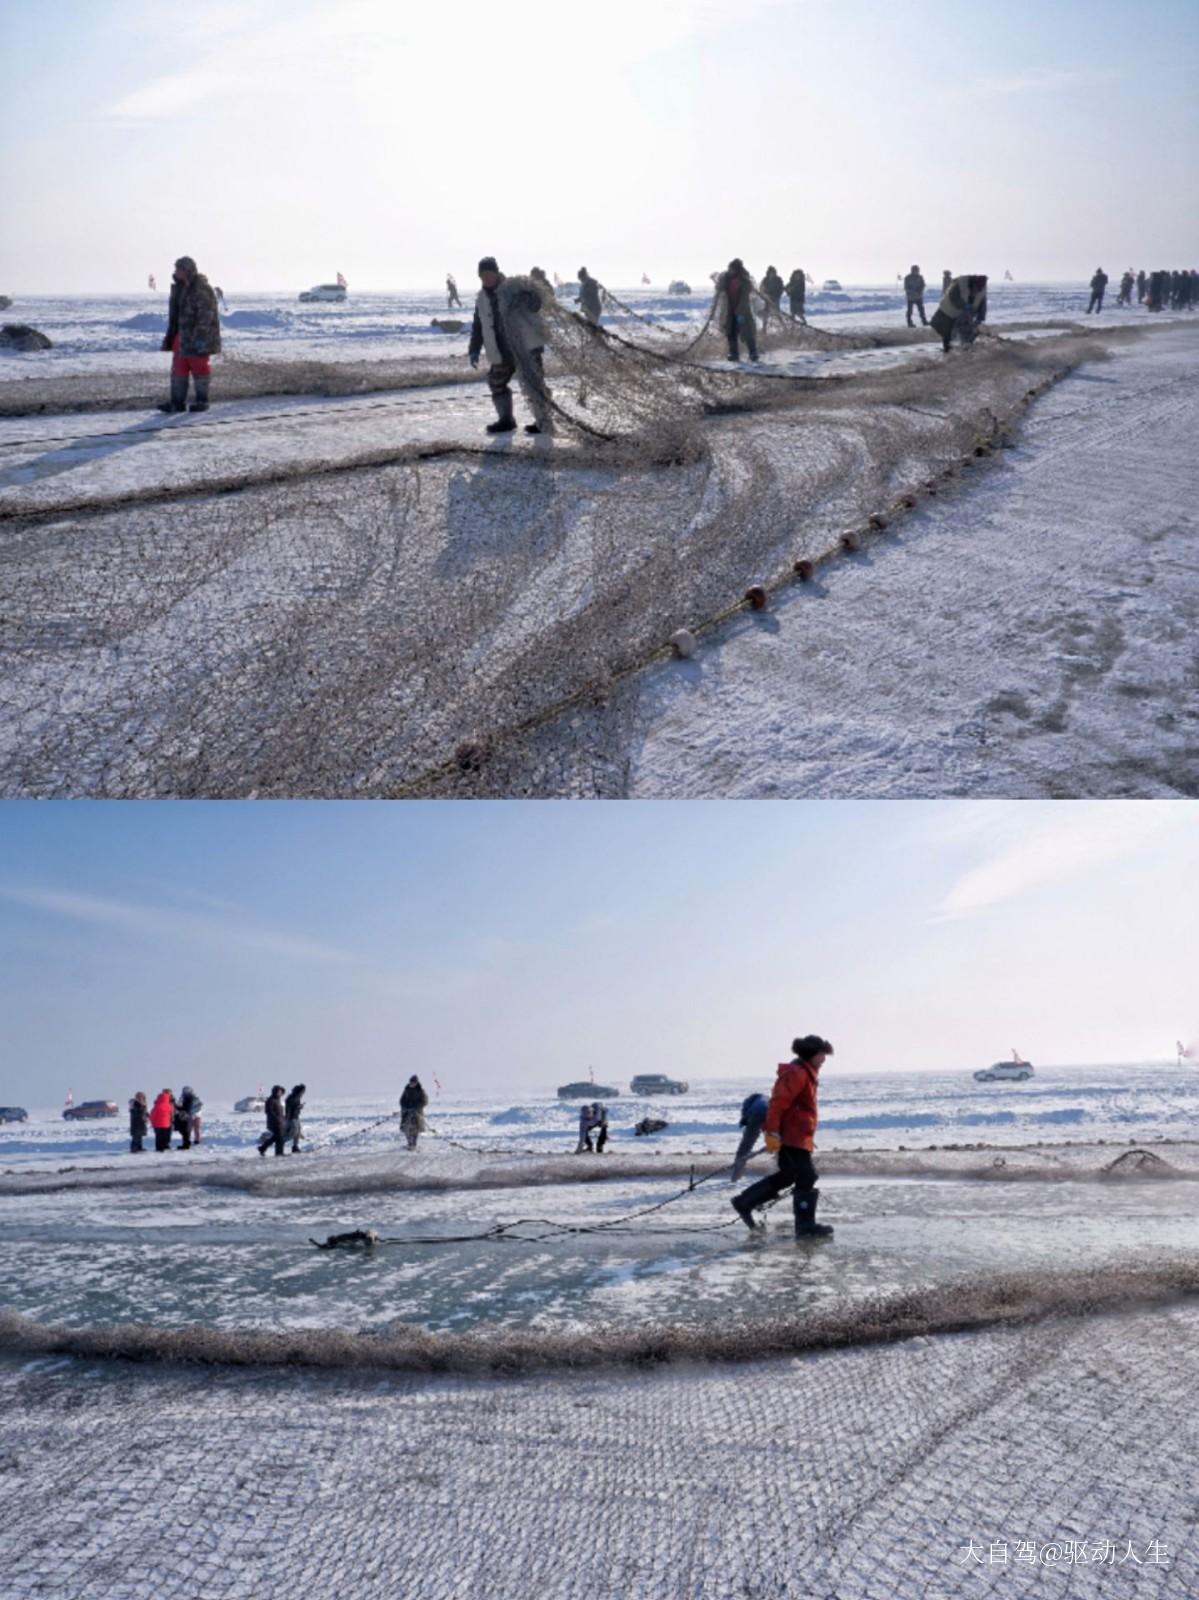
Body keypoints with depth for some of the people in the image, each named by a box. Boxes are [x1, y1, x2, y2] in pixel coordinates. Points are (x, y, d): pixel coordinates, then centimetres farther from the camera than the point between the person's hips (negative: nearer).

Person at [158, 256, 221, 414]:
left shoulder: (202, 288, -14)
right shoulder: (180, 287, 14)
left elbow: (206, 315, -20)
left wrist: (200, 337, -25)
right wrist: (170, 336, 19)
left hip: (197, 337, -9)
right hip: (182, 335, 9)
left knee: (199, 368, 0)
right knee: (179, 369, 5)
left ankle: (202, 401, 11)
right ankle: (177, 402, 7)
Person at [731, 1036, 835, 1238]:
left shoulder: (805, 1073, 18)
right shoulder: (796, 1073, -16)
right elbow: (778, 1103, -22)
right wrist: (772, 1132, -25)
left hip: (797, 1136, 11)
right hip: (793, 1136, -11)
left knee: (788, 1175, 15)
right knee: (806, 1177, -6)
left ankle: (744, 1202, 20)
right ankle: (806, 1226, 0)